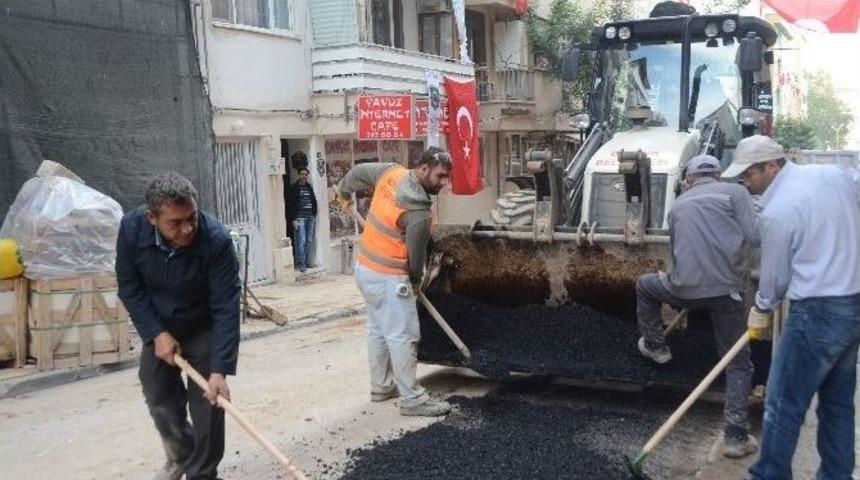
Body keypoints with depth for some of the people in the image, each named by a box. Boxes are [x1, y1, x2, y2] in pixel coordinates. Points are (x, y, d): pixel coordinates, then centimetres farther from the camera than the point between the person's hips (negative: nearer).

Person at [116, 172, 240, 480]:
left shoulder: (216, 240, -35)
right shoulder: (132, 228, -25)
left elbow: (226, 309, -33)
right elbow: (129, 287, -12)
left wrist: (220, 370, -37)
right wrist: (156, 333, -20)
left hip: (204, 328, -3)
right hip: (159, 327, 3)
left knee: (207, 404, -4)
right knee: (159, 396, 13)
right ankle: (180, 455, 39)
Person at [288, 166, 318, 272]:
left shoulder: (309, 187, 13)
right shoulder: (295, 188, -3)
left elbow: (314, 201, 20)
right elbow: (291, 204, -7)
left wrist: (314, 213, 9)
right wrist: (294, 219, -13)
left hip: (310, 217, 6)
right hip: (300, 218, -6)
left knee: (309, 241, 7)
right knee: (301, 241, -9)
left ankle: (307, 262, 15)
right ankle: (301, 263, -5)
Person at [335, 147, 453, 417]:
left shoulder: (391, 172, -3)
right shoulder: (418, 212, -24)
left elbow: (357, 172, 14)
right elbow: (416, 255, -10)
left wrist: (344, 194, 34)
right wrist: (416, 281, 9)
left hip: (366, 268, 10)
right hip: (388, 278, -9)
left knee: (378, 330, 19)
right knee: (403, 336, -4)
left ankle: (381, 386, 31)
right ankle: (412, 399, 2)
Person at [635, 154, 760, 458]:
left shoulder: (679, 205, 18)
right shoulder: (734, 192, 4)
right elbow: (754, 237, -6)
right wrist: (730, 237, 18)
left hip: (684, 289, 2)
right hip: (725, 288, -2)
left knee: (644, 285, 34)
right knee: (738, 363, 10)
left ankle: (655, 346, 40)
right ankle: (736, 436, 4)